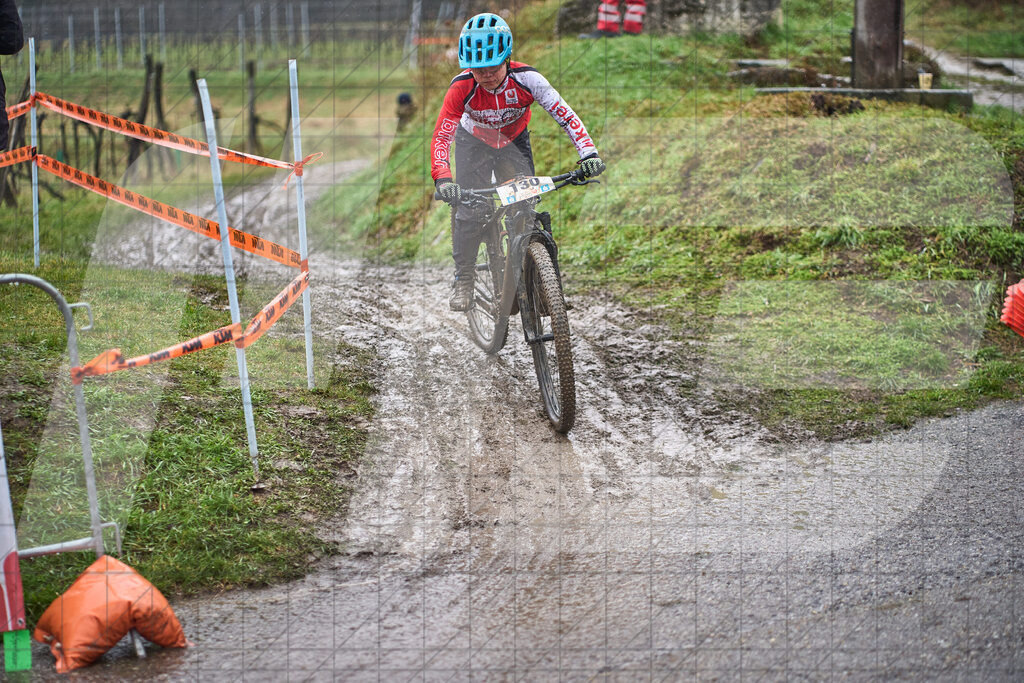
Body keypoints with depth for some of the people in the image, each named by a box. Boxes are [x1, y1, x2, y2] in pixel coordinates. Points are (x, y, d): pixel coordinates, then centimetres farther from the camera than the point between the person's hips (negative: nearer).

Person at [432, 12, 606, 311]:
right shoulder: (462, 87, -33)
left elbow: (565, 115, -30)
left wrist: (588, 152, -43)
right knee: (468, 208, -14)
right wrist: (442, 179, -51)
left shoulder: (526, 79, -33)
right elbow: (441, 137, -34)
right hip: (474, 143, -1)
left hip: (514, 142, 1)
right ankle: (463, 279, 3)